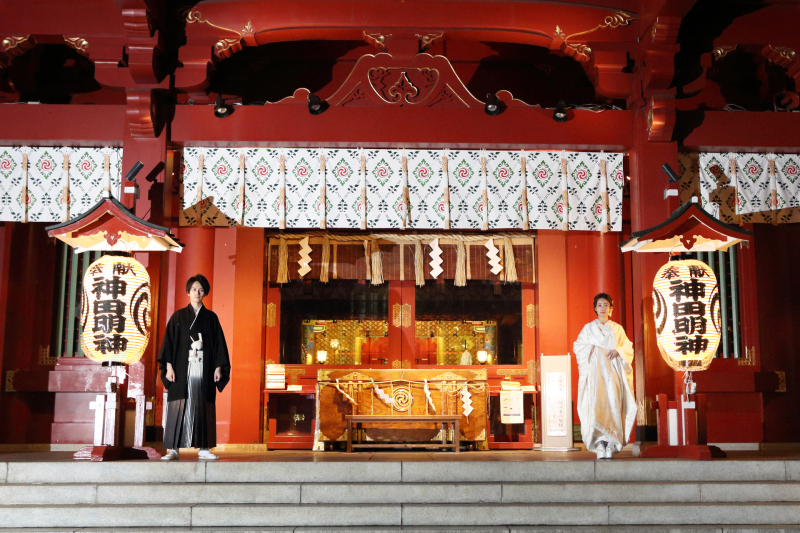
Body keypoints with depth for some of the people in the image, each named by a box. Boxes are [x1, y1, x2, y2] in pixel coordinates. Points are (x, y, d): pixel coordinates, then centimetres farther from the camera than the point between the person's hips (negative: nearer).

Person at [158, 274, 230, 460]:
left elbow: (219, 344, 8)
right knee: (178, 407, -4)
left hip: (204, 369, 1)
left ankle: (204, 448, 4)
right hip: (183, 368, -1)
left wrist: (218, 367, -1)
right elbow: (169, 342, 3)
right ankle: (173, 449, 0)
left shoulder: (211, 317, 10)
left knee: (203, 408, 0)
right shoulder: (178, 317, 6)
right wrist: (169, 367, -7)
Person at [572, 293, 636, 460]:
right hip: (595, 371, -1)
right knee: (596, 404, -17)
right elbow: (578, 346, 8)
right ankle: (600, 446, -21)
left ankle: (611, 446, -9)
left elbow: (629, 348, 12)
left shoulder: (617, 329, 17)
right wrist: (594, 349, -7)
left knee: (613, 404, -10)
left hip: (613, 372, 1)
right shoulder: (589, 328, 15)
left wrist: (618, 351, -7)